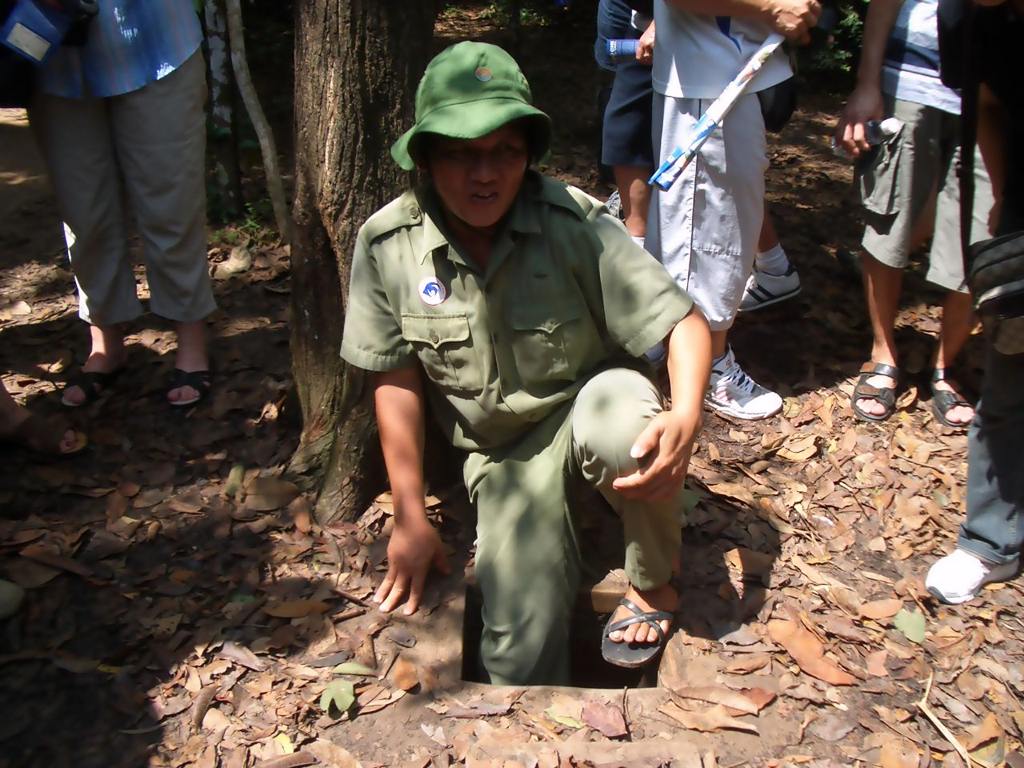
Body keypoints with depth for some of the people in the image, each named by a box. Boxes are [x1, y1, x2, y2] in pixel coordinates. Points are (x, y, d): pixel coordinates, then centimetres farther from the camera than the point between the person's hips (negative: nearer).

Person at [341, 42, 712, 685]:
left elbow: (685, 323, -17)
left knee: (621, 430, -39)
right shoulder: (387, 247, -13)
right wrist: (411, 519, -1)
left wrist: (686, 416, -39)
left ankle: (654, 587, -7)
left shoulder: (576, 223, -19)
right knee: (521, 647, -17)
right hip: (503, 452, 1)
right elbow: (397, 380, -3)